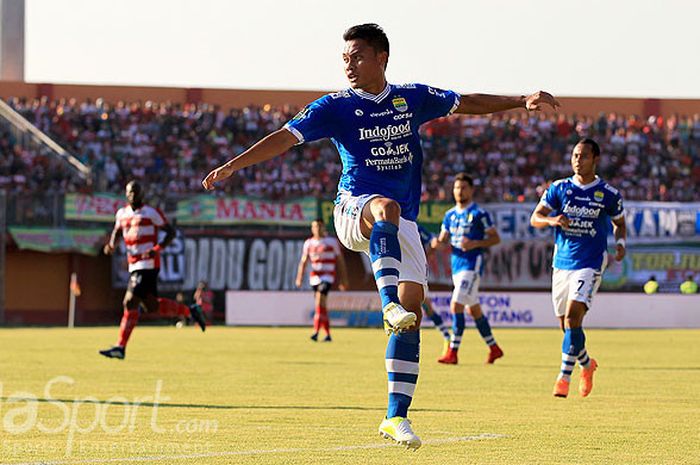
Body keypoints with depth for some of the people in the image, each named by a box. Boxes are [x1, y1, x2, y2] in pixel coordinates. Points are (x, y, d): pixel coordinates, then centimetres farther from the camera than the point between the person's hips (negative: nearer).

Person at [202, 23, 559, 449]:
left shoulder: (412, 98, 9)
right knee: (387, 207, -40)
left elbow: (467, 103, 20)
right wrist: (232, 166, -17)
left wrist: (521, 101, 12)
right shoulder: (335, 107, 0)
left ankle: (397, 416, -3)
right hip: (354, 209, -3)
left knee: (413, 311, -7)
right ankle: (389, 302, -54)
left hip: (402, 225, 4)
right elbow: (286, 137, -7)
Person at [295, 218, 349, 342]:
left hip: (328, 277, -5)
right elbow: (303, 262, 8)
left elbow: (340, 261, 5)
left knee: (319, 302, -22)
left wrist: (343, 280, 3)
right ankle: (328, 335, 16)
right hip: (314, 277, 5)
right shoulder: (308, 243, 9)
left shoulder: (332, 241, 0)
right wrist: (299, 278, -6)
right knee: (322, 307, 8)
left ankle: (316, 332, -28)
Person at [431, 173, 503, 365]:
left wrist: (475, 244, -19)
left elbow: (495, 238, -4)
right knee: (473, 310, 12)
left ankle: (453, 352, -14)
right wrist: (437, 243, -8)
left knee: (456, 305, -16)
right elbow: (443, 240, 15)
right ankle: (494, 348, 24)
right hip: (456, 266, 8)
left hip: (472, 265, -8)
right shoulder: (450, 215, 14)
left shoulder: (479, 213, -6)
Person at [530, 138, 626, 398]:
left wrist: (620, 243, -4)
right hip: (562, 264, 4)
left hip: (590, 264, -4)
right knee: (565, 323, 10)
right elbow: (535, 218, 0)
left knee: (573, 317, -20)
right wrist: (552, 220, -21)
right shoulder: (559, 189, 4)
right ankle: (586, 364, 37)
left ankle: (564, 377, -18)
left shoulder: (608, 194, 1)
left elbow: (619, 224, 16)